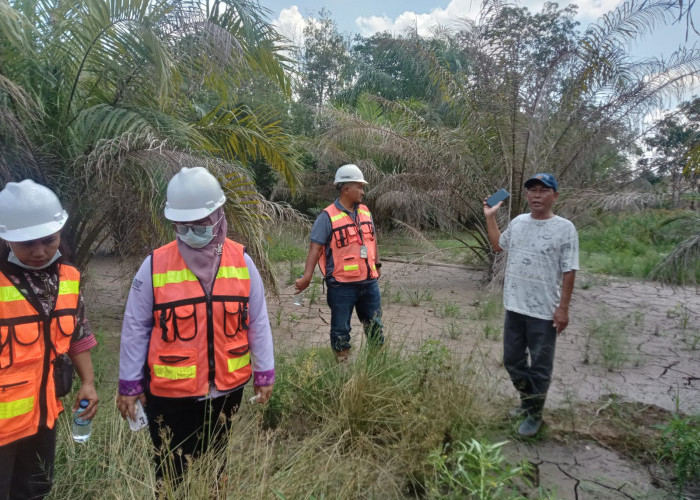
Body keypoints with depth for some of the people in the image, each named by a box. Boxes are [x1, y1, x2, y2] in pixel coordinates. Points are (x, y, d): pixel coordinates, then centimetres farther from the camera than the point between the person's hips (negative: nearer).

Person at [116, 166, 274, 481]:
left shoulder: (241, 261, -7)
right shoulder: (155, 265, -11)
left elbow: (257, 320, 0)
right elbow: (135, 327, -4)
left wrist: (264, 373, 3)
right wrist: (130, 383, -1)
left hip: (226, 389, 2)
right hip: (170, 393, -1)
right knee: (171, 473, 16)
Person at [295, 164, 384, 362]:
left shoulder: (365, 212, 9)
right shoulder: (328, 216, -11)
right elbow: (315, 247, -16)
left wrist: (377, 265, 24)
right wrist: (307, 276, -24)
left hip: (369, 282, 6)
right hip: (342, 285, -6)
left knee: (375, 324, 18)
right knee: (341, 328, 7)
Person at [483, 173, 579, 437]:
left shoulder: (564, 228, -11)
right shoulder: (518, 222, 6)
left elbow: (569, 272, -10)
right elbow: (498, 245, 25)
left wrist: (563, 308, -13)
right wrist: (490, 216, 19)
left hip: (544, 311, -6)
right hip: (514, 307, 6)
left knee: (540, 366, 8)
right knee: (512, 360, 17)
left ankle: (534, 415, 25)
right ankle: (527, 402, 39)